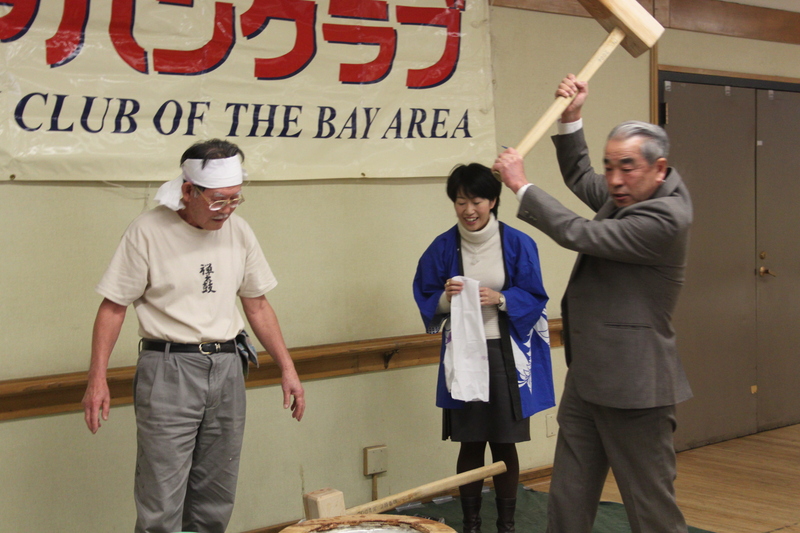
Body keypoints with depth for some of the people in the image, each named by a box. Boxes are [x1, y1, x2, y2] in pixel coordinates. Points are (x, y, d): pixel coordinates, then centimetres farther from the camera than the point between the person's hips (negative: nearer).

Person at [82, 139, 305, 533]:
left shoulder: (238, 231, 6)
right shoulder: (148, 231, -9)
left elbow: (257, 305, 14)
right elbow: (113, 307, -4)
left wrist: (287, 368, 12)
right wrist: (97, 379, -10)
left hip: (227, 368, 5)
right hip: (168, 371, -5)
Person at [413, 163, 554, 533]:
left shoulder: (517, 244, -4)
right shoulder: (443, 247, 0)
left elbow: (534, 298, -1)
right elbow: (426, 300, 4)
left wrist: (500, 299, -19)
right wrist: (445, 298, -17)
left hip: (506, 354, -1)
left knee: (504, 443, 5)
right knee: (470, 444, 5)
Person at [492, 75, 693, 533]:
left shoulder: (665, 218, -20)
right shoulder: (629, 194, 9)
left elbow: (580, 234, -23)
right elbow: (579, 178, 27)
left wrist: (522, 186, -11)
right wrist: (572, 118, 14)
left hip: (632, 388, -9)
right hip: (588, 379, 9)